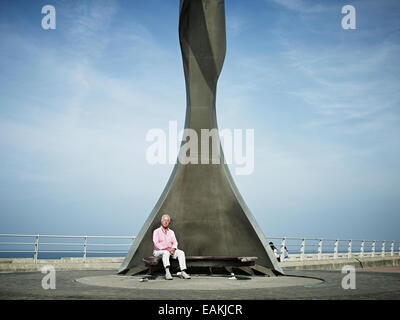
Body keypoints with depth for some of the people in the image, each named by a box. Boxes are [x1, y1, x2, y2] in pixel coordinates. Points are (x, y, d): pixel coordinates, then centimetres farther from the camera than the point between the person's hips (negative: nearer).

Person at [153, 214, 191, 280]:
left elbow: (175, 242, 6)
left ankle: (183, 272, -29)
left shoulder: (171, 232, 16)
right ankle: (167, 273, -49)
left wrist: (173, 249, -17)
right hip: (158, 251, -5)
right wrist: (167, 249, -21)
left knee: (181, 252, -21)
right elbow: (156, 244, -12)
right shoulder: (156, 231, 1)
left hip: (170, 250, 5)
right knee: (166, 253, -38)